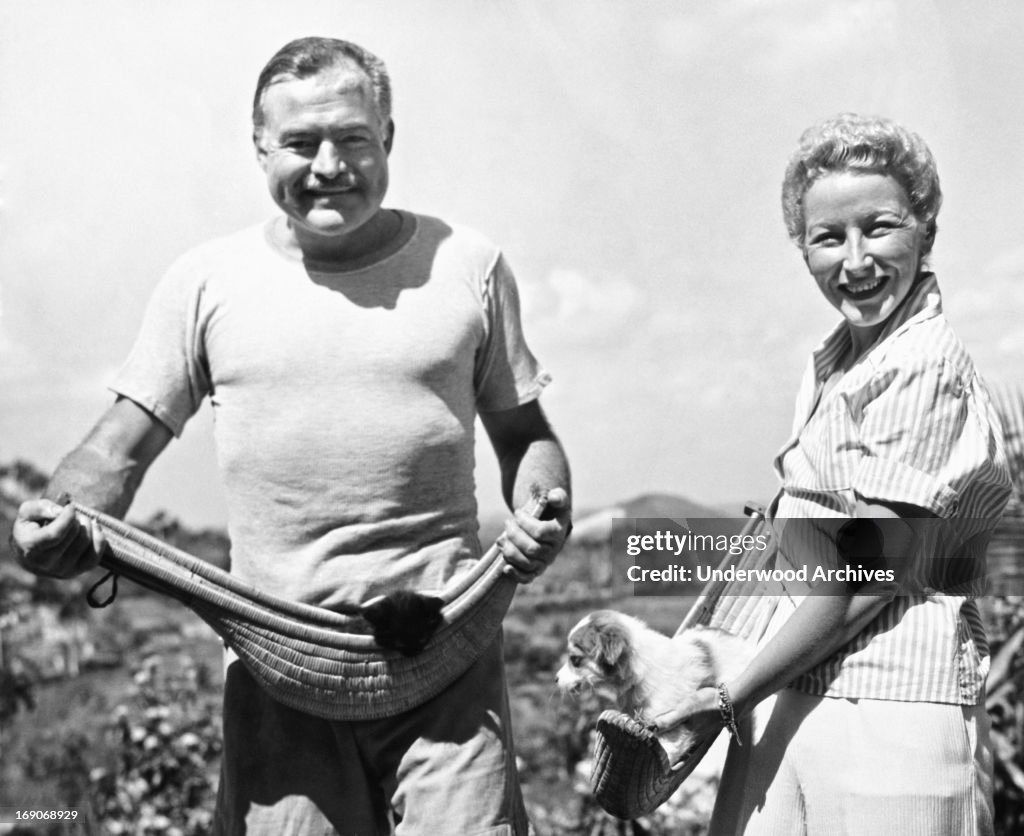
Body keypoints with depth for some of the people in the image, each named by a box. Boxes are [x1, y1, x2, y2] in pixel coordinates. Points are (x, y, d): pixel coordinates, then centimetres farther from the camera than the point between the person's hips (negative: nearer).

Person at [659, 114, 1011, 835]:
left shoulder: (924, 366, -15)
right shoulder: (837, 358, 11)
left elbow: (870, 578, -17)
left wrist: (730, 697, -11)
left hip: (886, 707, -8)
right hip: (790, 701, 8)